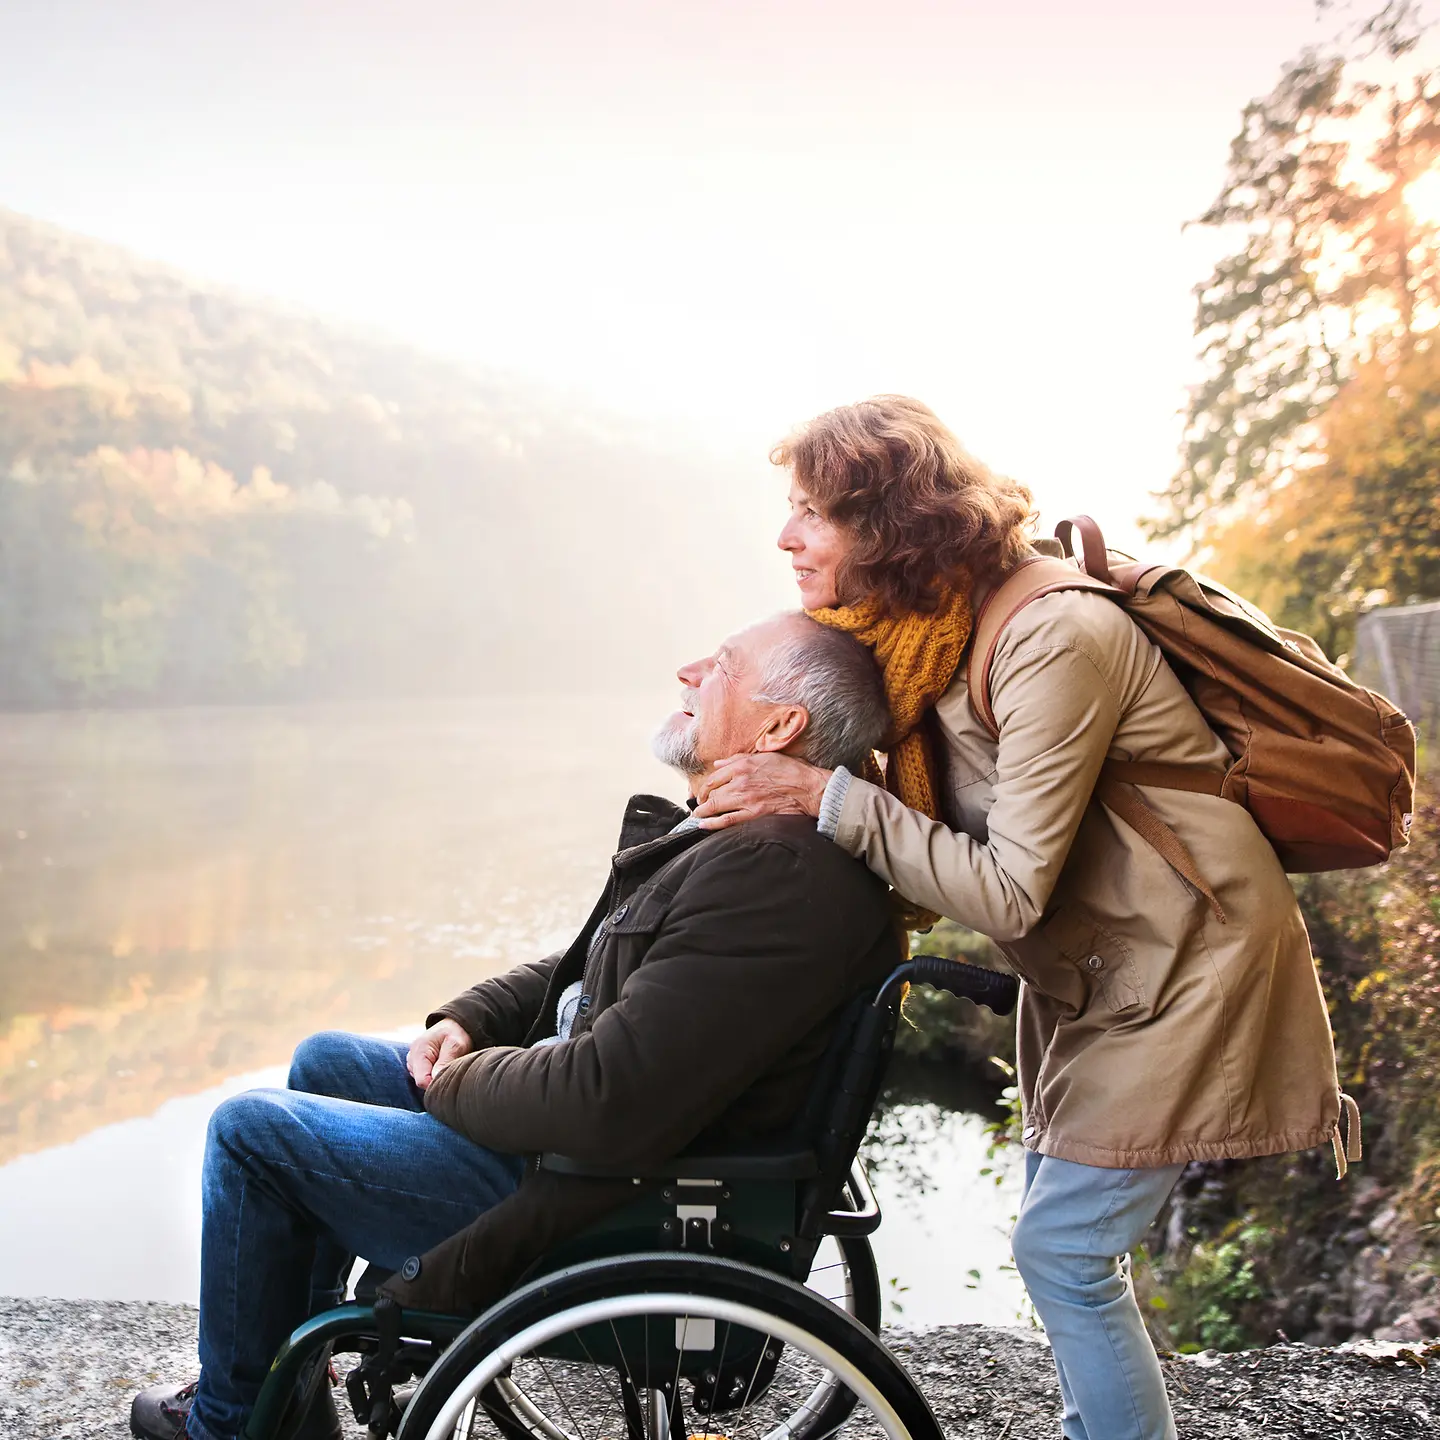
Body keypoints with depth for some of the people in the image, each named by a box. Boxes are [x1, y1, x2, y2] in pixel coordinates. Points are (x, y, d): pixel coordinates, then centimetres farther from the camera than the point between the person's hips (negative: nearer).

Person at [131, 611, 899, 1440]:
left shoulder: (780, 874, -29)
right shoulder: (724, 840, 6)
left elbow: (608, 1106, -33)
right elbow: (588, 974, 20)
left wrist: (455, 1081, -14)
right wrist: (468, 1023, 4)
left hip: (602, 1207, -11)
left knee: (251, 1130, -2)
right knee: (324, 1061, 23)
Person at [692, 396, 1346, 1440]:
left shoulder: (1054, 640, -28)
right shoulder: (928, 636, -1)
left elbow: (1008, 892, -28)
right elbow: (933, 840, 0)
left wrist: (827, 796, -29)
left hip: (1183, 970, -9)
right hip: (1093, 972, 9)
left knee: (1061, 1247, -5)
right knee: (1066, 1235, 17)